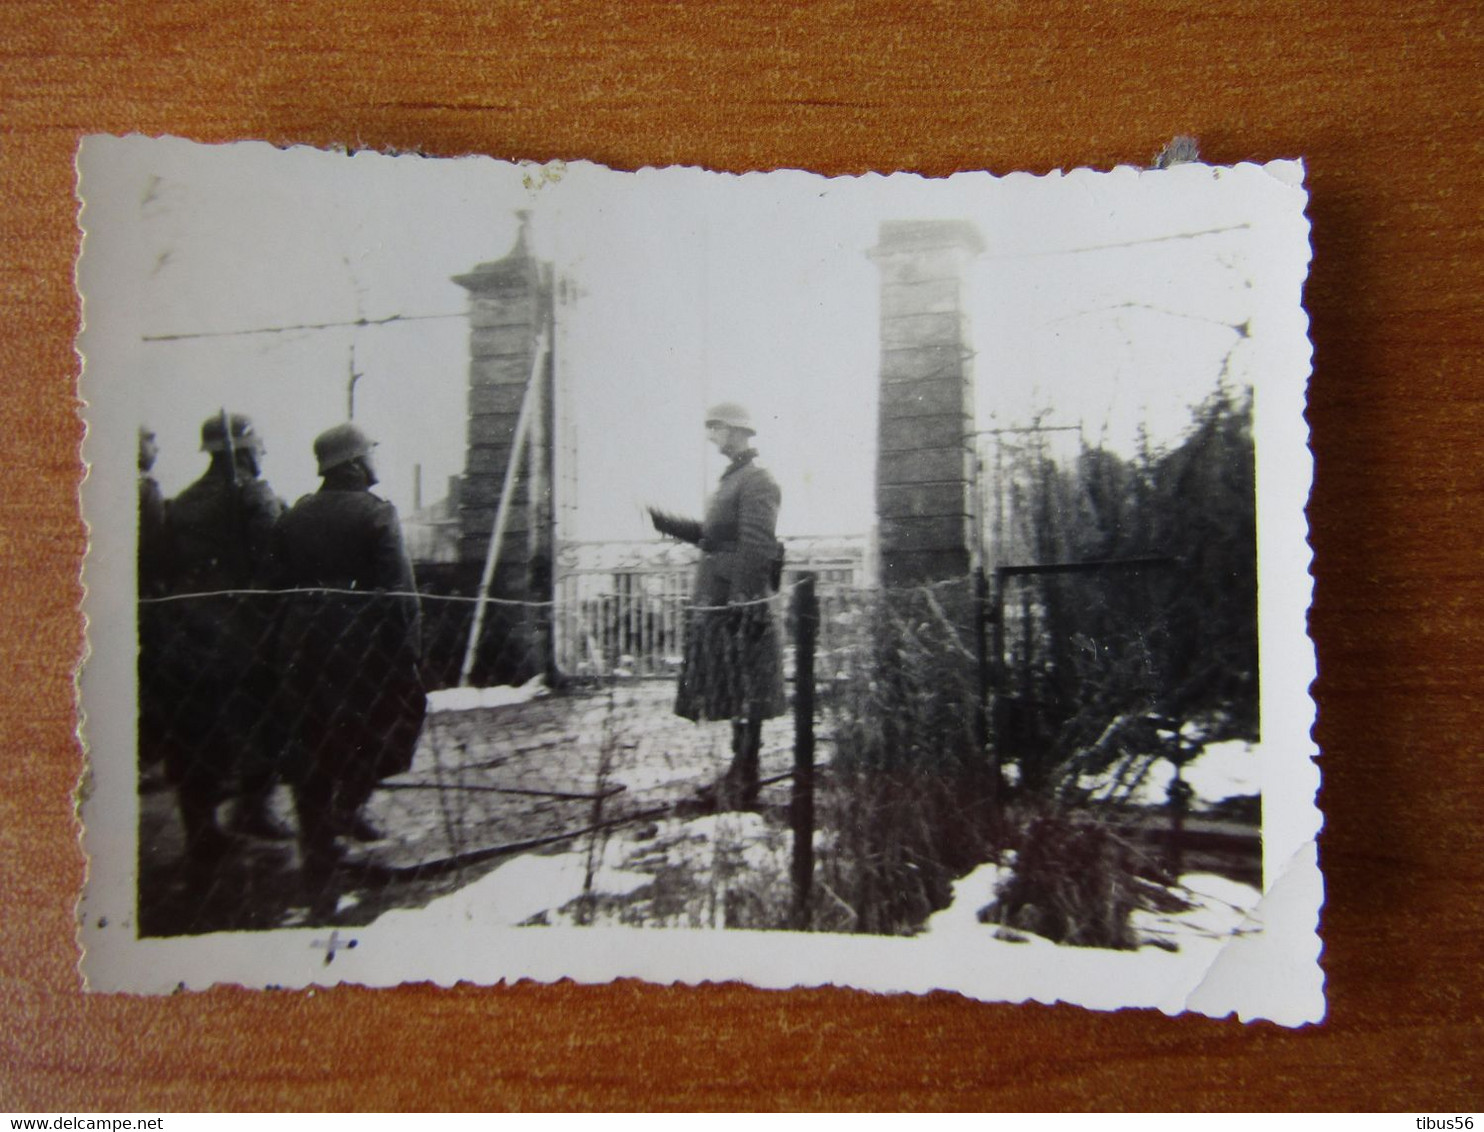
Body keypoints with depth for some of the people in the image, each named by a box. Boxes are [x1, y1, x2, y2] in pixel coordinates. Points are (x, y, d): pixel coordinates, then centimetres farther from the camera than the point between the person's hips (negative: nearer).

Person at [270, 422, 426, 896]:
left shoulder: (293, 517, 8)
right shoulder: (376, 514, -10)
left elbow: (279, 583, 10)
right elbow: (399, 591, -14)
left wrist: (289, 644, 16)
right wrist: (411, 652, -9)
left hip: (302, 649, 6)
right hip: (363, 648, -6)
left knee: (311, 749, 11)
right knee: (403, 708, 16)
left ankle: (317, 849, 16)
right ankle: (348, 803, 8)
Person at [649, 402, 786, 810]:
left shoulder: (757, 482, -13)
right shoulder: (732, 480, 19)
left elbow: (755, 549, -21)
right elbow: (709, 535, 25)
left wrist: (744, 601, -25)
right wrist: (663, 522, 18)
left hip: (740, 607, -10)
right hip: (717, 606, 10)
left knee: (745, 699, -4)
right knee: (738, 698, 16)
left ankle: (743, 786, 1)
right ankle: (740, 774, 26)